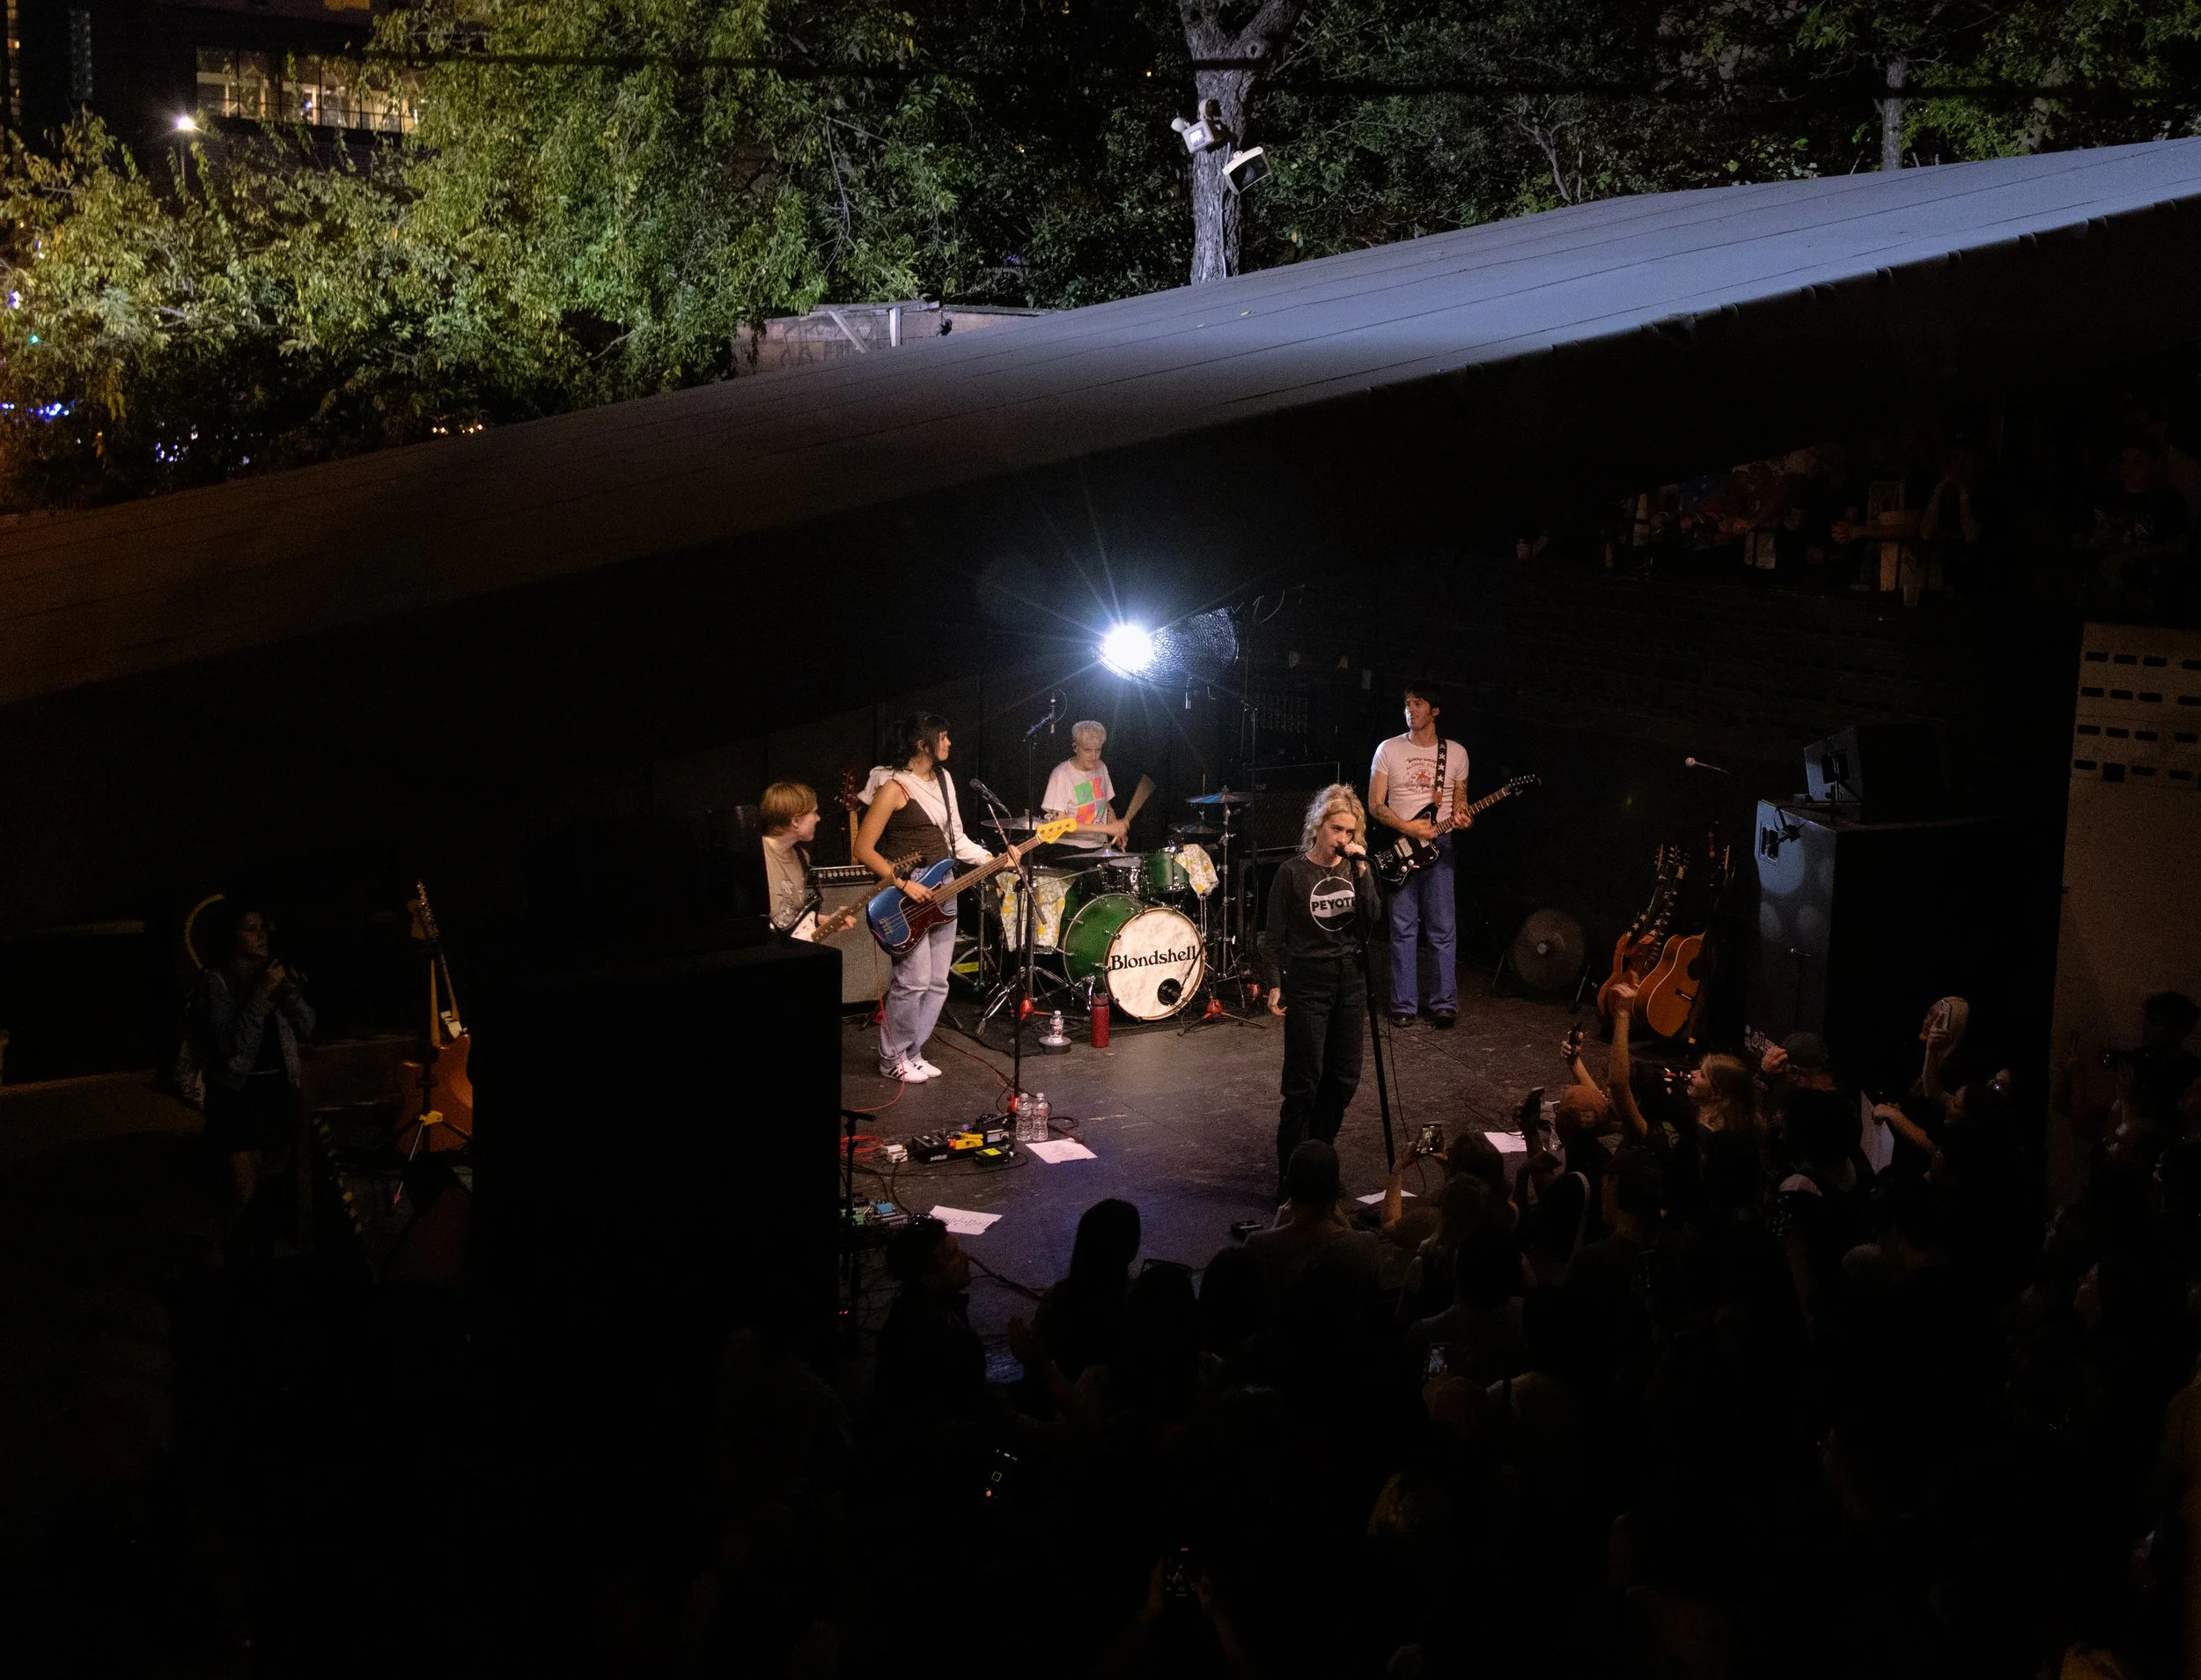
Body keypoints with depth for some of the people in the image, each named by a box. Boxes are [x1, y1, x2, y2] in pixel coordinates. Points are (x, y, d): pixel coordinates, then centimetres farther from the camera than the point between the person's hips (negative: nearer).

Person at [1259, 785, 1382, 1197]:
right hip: (1307, 982, -5)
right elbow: (1274, 936, -4)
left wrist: (1361, 872, -15)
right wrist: (1275, 984, -10)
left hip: (1350, 981, 5)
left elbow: (1372, 922, -8)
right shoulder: (1292, 873, -7)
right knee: (1304, 1083, -4)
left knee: (1343, 1080, 10)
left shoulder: (1354, 868, 5)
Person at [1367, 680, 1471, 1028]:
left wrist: (1462, 818, -10)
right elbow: (1375, 805, 0)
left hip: (1439, 845, 1)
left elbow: (1459, 802, 15)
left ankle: (1445, 1002, 7)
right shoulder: (1389, 750, 2)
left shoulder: (1456, 753, 7)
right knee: (1403, 929, 1)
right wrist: (1408, 828, -15)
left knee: (1443, 930, -1)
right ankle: (1404, 1005, 8)